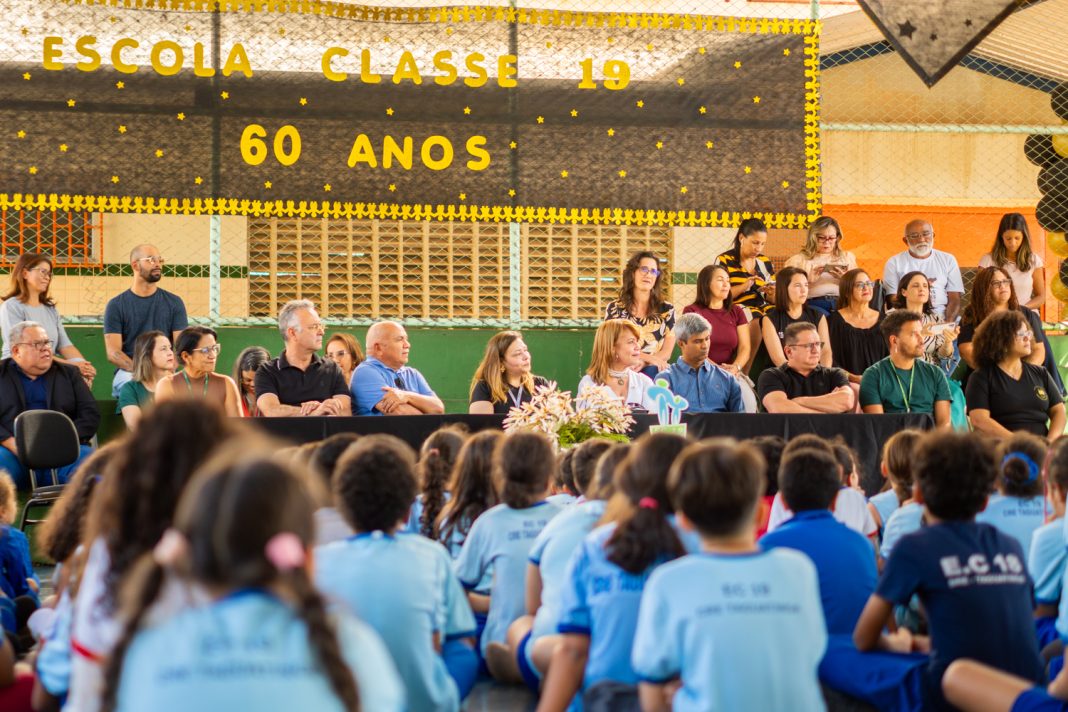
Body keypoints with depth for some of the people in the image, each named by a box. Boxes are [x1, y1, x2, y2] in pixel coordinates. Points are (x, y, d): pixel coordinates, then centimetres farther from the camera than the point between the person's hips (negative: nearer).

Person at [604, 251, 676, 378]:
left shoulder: (666, 310, 10)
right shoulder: (614, 308, 8)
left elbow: (666, 353, 3)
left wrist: (639, 365, -16)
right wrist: (648, 357, -12)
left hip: (654, 372, 1)